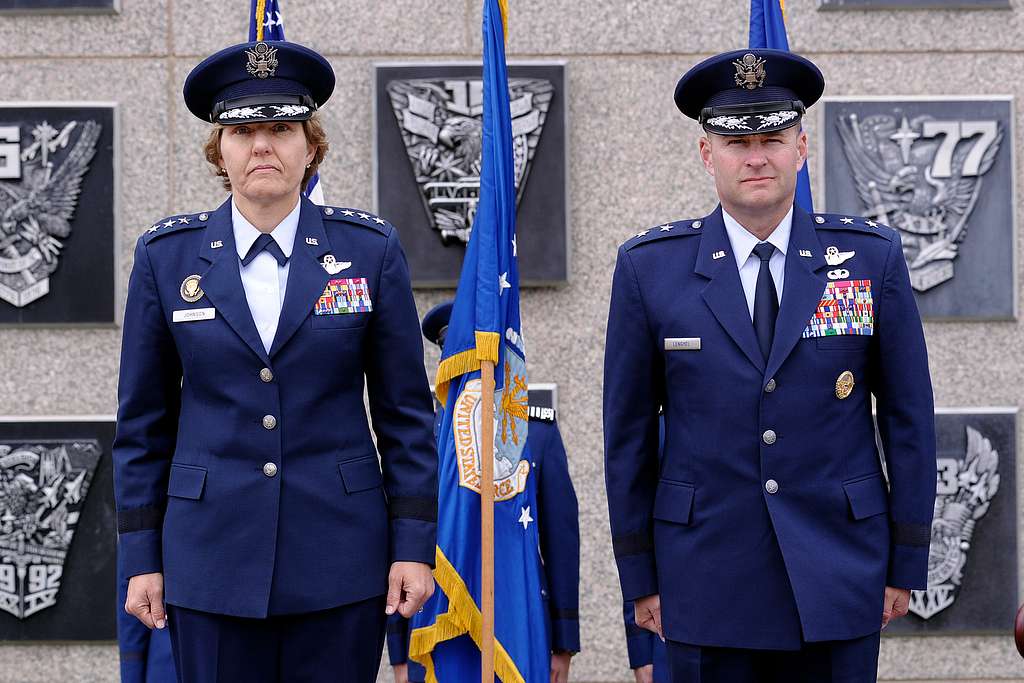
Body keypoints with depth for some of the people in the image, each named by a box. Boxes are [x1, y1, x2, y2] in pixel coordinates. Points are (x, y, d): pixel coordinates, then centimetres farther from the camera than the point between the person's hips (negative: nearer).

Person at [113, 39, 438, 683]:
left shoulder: (371, 248, 2)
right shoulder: (166, 256, 3)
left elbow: (405, 412, 4)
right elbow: (144, 423, 7)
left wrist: (414, 543, -1)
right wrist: (143, 556, 4)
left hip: (339, 557, 0)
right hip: (211, 556, 0)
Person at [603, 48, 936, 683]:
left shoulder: (873, 256, 0)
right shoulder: (649, 266, 0)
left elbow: (909, 416, 4)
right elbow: (628, 429, 3)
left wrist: (907, 562, 4)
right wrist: (640, 574, 3)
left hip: (839, 578, 0)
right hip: (707, 582, 0)